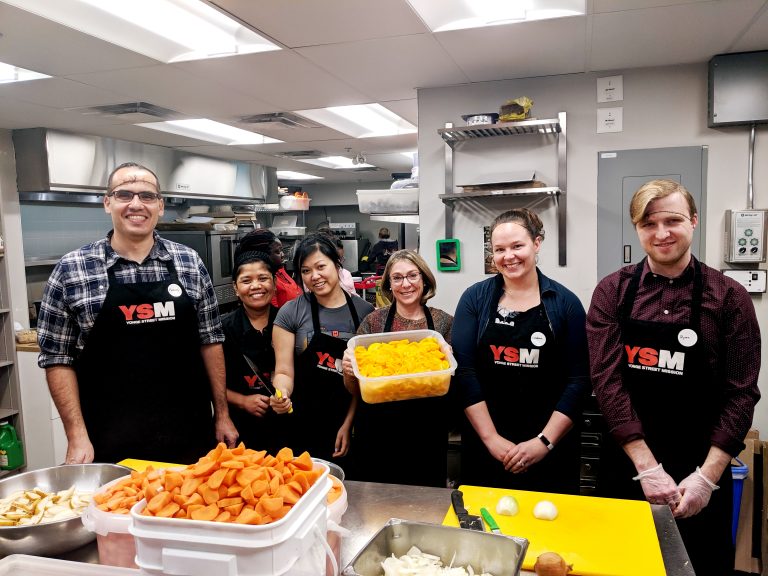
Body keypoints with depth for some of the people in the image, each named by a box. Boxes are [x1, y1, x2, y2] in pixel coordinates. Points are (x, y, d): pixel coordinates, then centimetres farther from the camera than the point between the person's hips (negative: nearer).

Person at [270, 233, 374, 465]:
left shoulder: (364, 311, 0)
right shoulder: (291, 312, -4)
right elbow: (284, 372, -4)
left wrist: (348, 424, -4)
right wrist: (282, 393, -25)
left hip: (350, 427, 1)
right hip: (303, 427, -1)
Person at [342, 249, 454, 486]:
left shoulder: (444, 322, -1)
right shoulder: (373, 321, -2)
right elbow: (354, 389, 4)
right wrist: (349, 372, -17)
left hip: (428, 434, 1)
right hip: (378, 434, 0)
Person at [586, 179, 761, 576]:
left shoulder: (729, 298, -4)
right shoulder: (613, 292, -3)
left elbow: (741, 393, -6)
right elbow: (607, 379, -9)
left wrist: (707, 477, -12)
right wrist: (647, 467, -14)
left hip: (699, 475, 0)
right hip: (626, 468, 1)